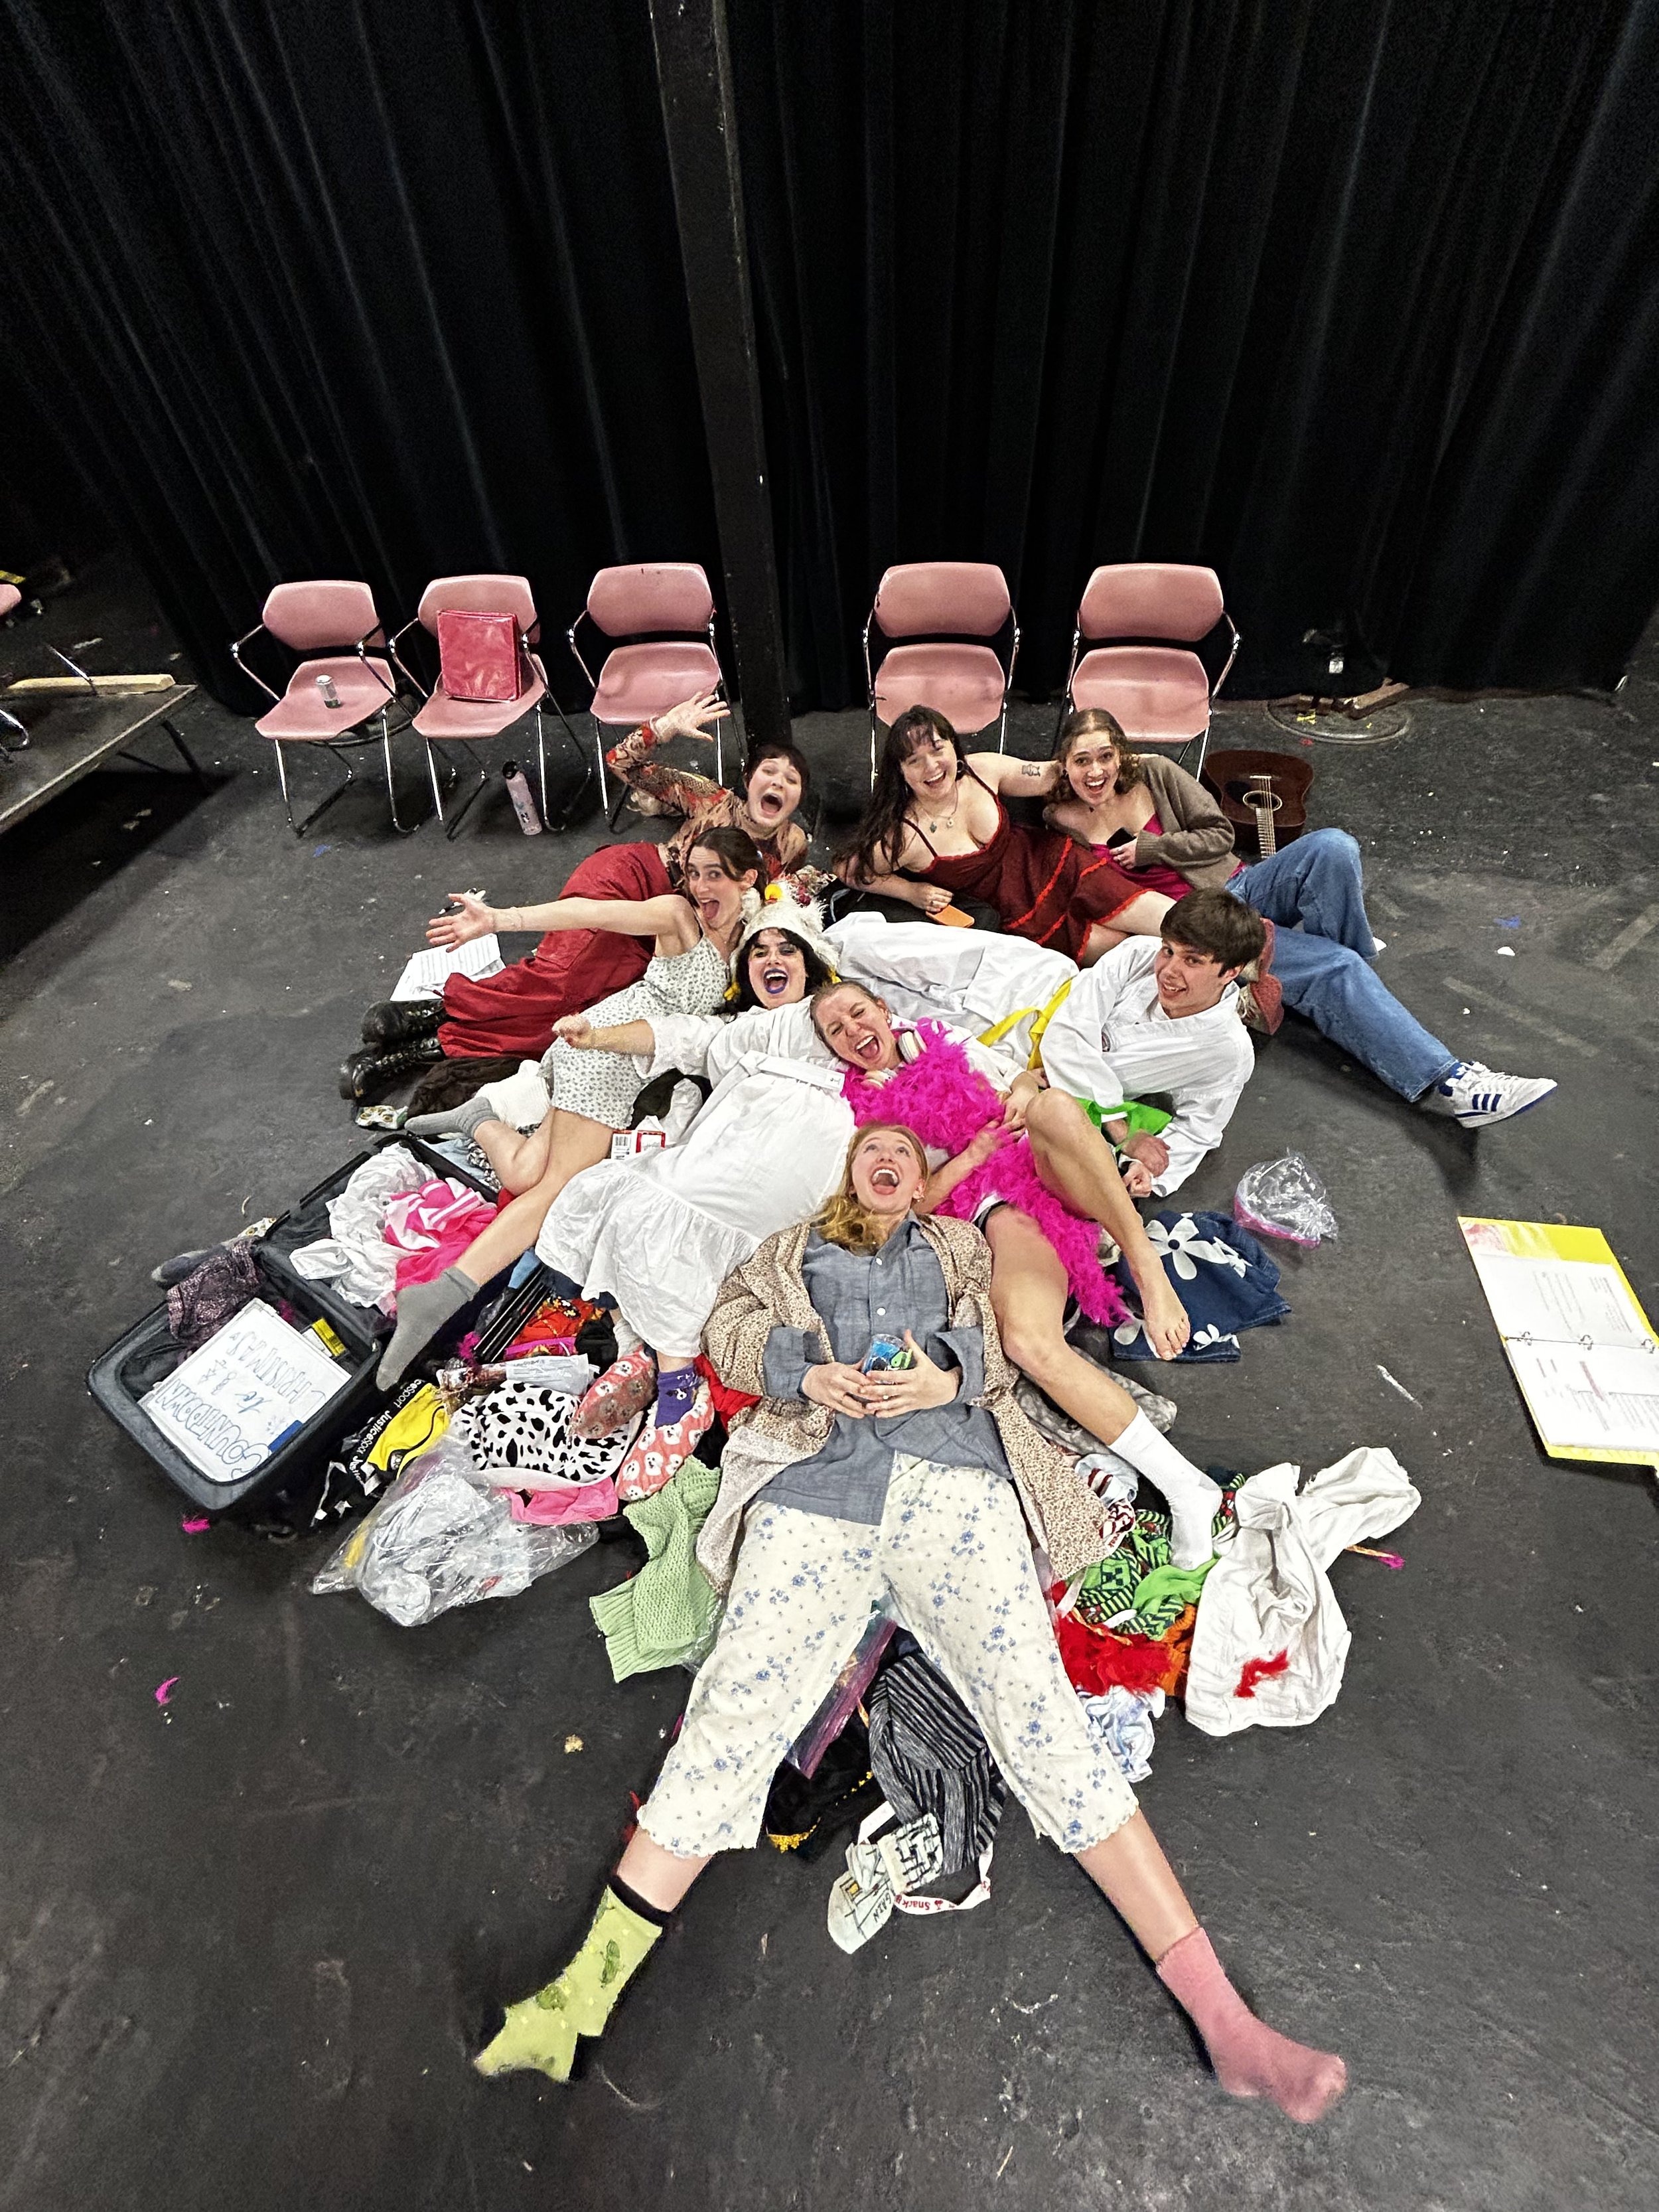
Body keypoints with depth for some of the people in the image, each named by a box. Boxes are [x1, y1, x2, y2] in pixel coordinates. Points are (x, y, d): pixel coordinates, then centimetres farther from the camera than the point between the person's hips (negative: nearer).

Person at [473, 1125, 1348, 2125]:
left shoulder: (961, 1246, 28)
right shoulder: (792, 1251, 28)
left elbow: (1000, 1351, 18)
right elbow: (728, 1329, 17)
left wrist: (948, 1377, -5)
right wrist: (807, 1373, -2)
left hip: (951, 1478, 0)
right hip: (813, 1482, 1)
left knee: (1037, 1705, -12)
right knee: (739, 1705, -11)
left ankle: (1222, 2016, -12)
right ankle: (588, 1986, -6)